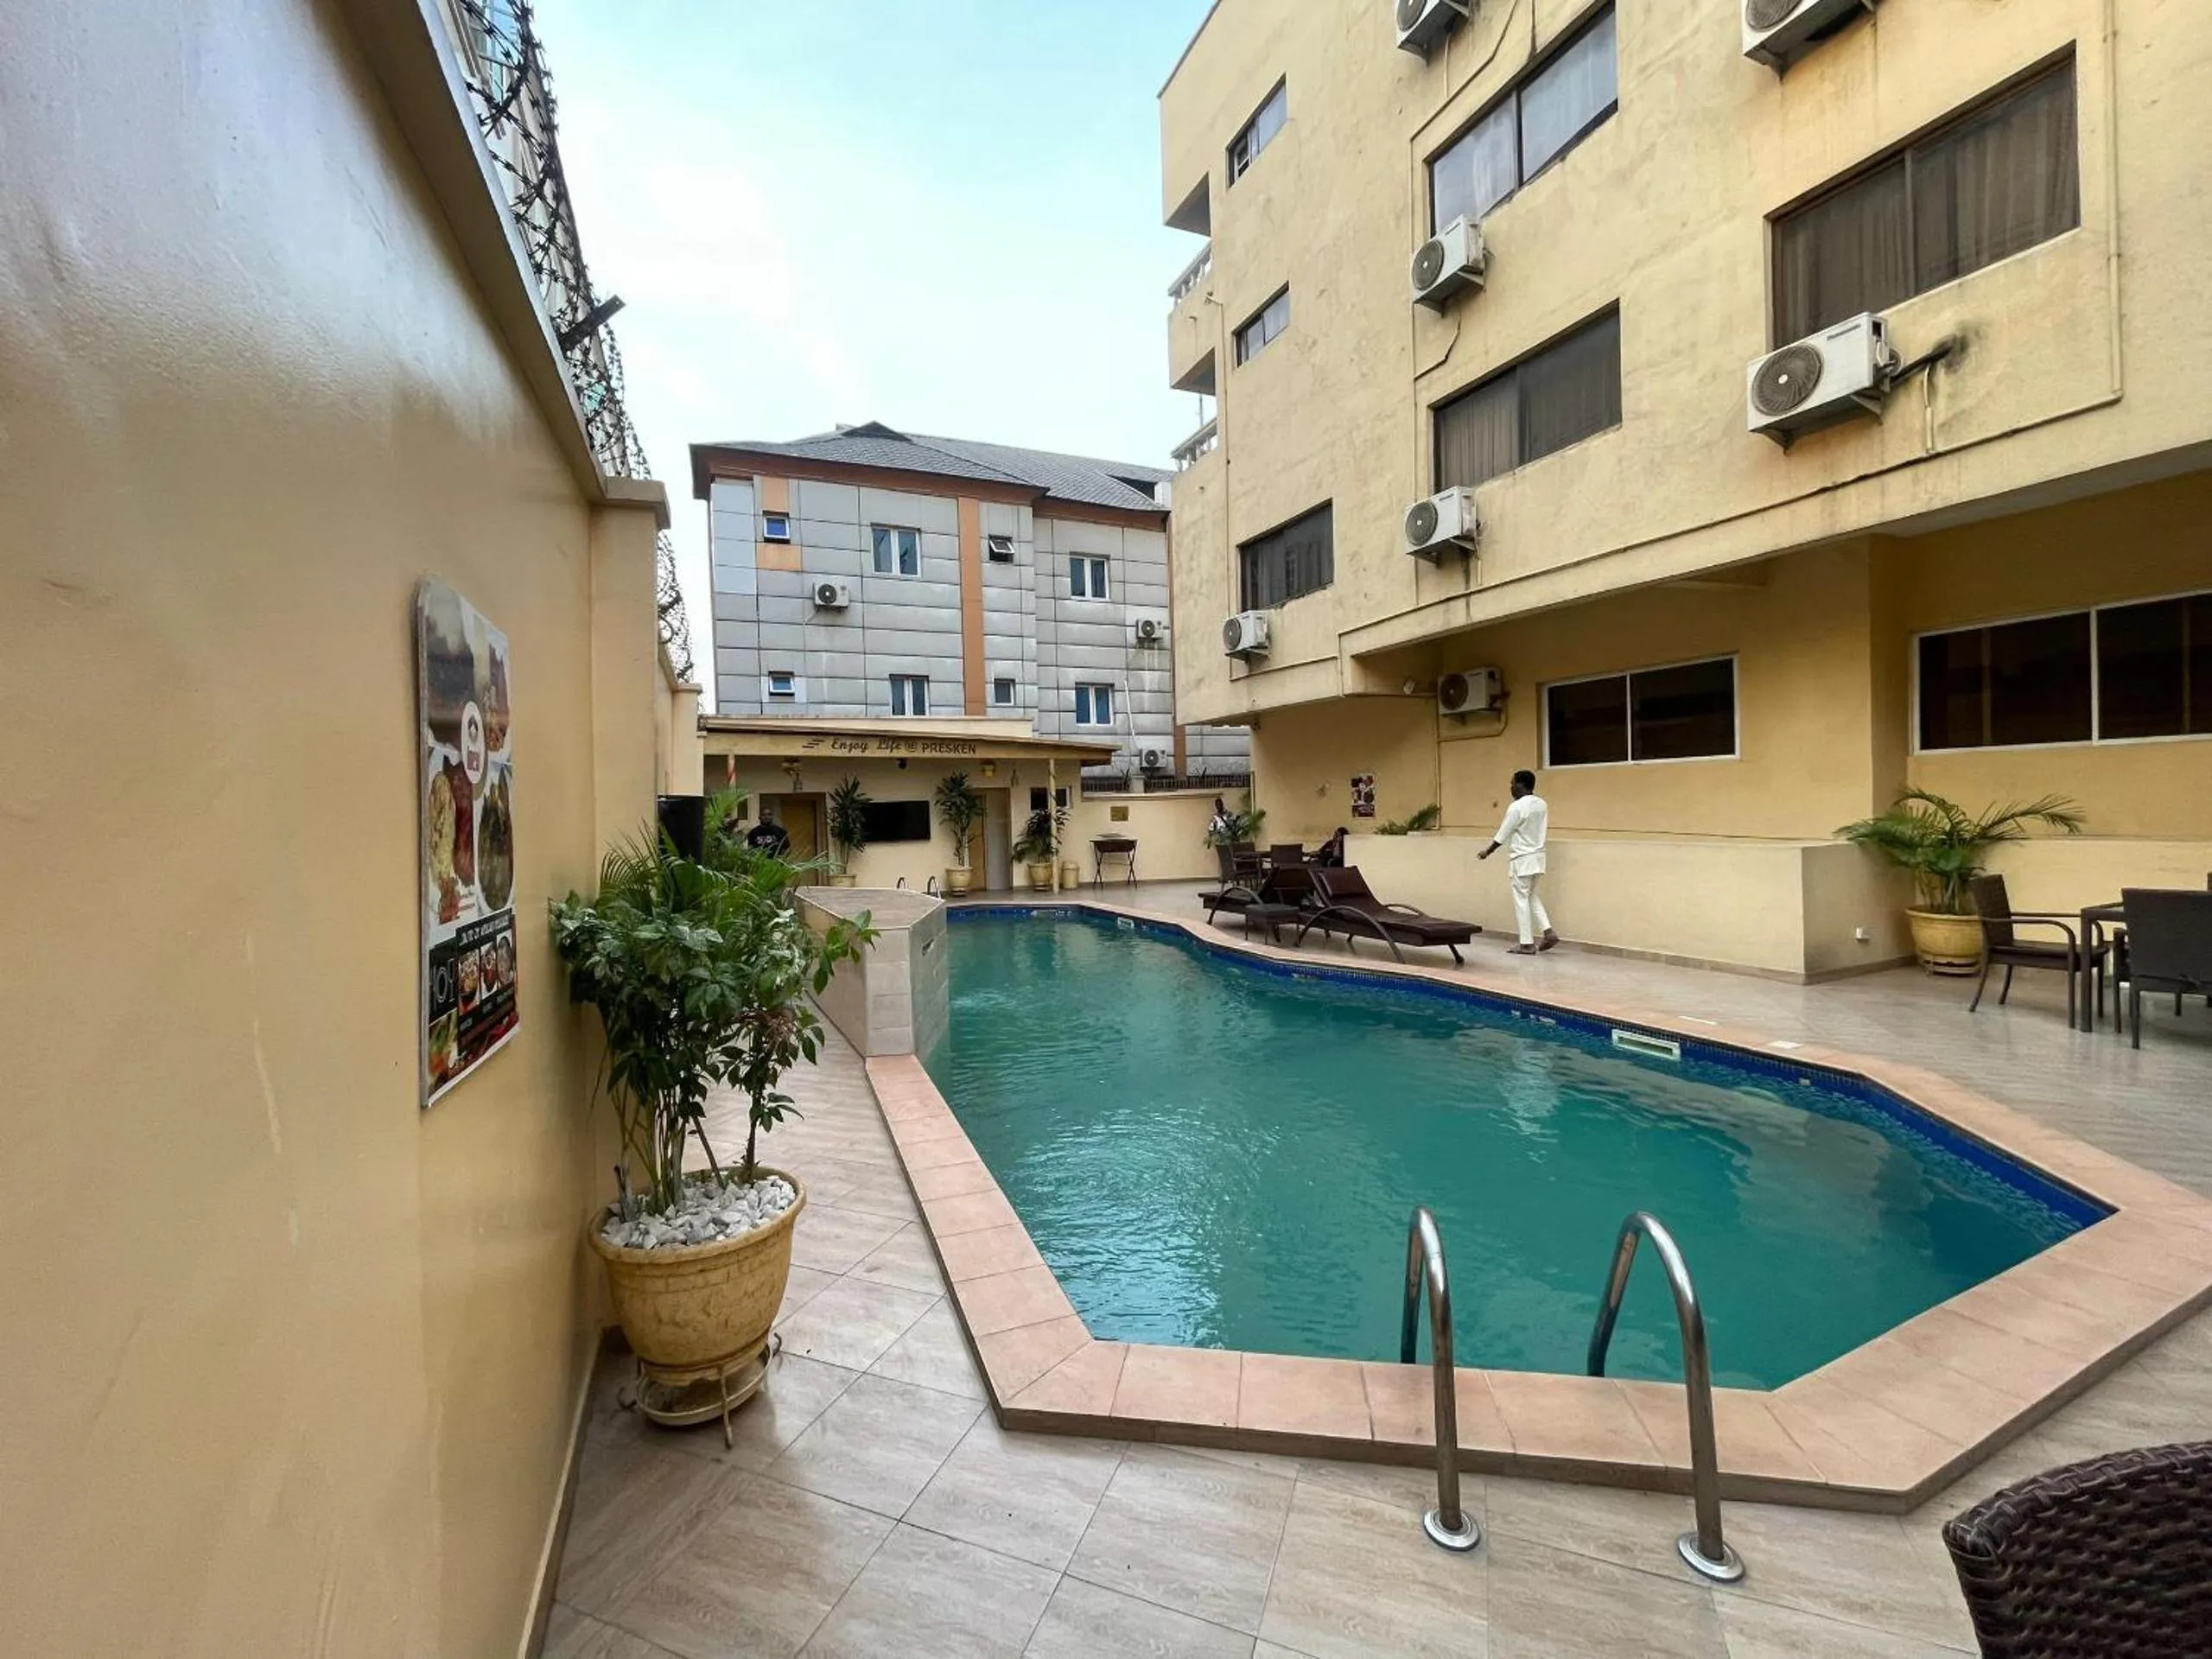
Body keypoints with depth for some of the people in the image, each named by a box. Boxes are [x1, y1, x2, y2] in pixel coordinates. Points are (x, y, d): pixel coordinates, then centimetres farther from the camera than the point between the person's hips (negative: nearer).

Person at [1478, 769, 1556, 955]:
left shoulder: (1516, 807, -17)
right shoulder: (1542, 804, 6)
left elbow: (1503, 835, -11)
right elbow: (1541, 829, 13)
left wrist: (1488, 851, 1)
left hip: (1522, 859, -8)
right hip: (1538, 856, 8)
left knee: (1522, 899, 0)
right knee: (1531, 896, 20)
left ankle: (1527, 944, 3)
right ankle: (1548, 932, 9)